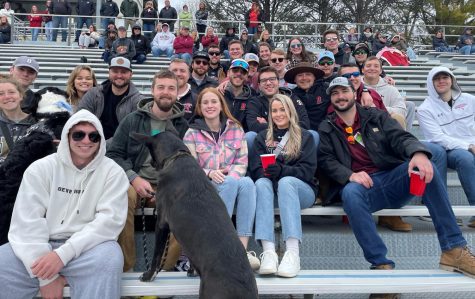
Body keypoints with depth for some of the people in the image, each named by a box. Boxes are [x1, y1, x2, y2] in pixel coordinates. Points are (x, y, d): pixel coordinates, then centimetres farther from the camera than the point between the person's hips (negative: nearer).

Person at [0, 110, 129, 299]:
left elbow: (109, 220, -9)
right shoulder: (41, 168, 5)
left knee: (109, 257, -32)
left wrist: (64, 254, -20)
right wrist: (46, 276, -15)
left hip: (87, 248, -1)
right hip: (41, 248, 1)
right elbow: (26, 221, -4)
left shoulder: (113, 172, 2)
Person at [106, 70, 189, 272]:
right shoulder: (132, 120, 8)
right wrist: (134, 178, -12)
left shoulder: (182, 125, 11)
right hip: (134, 180, -1)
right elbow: (113, 154, 4)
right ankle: (125, 264, -20)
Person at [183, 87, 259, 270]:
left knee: (247, 182, -32)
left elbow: (242, 162, 4)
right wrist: (209, 173, -21)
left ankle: (243, 248, -37)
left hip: (234, 181, 2)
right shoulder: (192, 133, 3)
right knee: (230, 183, -34)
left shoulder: (236, 129, 10)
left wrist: (232, 174, -17)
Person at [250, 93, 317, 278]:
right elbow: (256, 169, 5)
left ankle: (293, 252, -48)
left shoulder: (305, 137, 13)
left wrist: (281, 170, -21)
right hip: (270, 187, 2)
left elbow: (308, 170, -3)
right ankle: (268, 252, -49)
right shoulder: (263, 137, 19)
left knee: (285, 181, -35)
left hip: (301, 189, -1)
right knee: (262, 183, -33)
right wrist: (267, 171, -20)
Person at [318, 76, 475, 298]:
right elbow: (325, 160, 2)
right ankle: (381, 263, -31)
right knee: (350, 194, -38)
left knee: (425, 167, -29)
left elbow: (400, 137, 0)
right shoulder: (326, 129, 16)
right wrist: (349, 175, -19)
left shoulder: (376, 116, 17)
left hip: (392, 178, 2)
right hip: (360, 185, -1)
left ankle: (453, 249, -26)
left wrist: (418, 153, -25)